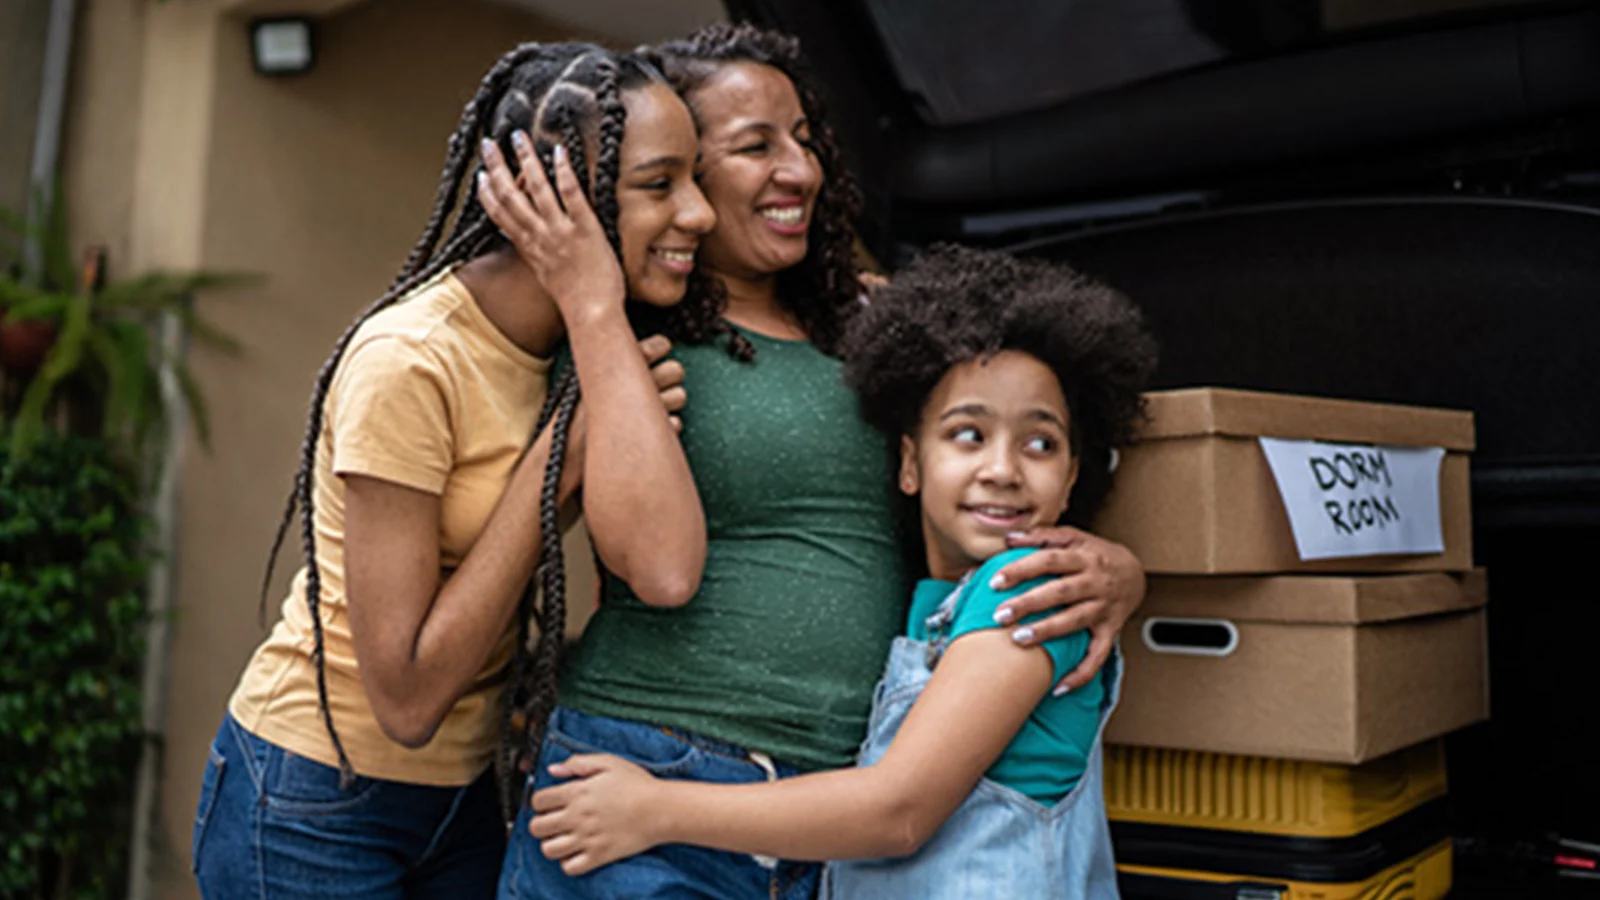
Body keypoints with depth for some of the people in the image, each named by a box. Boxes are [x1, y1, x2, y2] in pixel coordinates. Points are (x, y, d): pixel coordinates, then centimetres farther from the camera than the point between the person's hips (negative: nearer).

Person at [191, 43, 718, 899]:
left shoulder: (582, 342, -6)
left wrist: (597, 317, -22)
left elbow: (663, 570, -24)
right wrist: (557, 455, -25)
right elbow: (407, 699, -25)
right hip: (313, 809, -6)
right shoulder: (411, 361, -25)